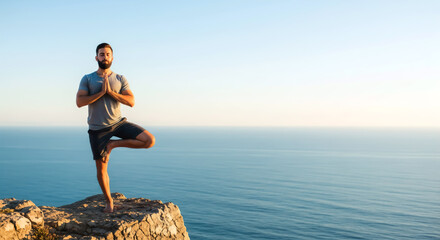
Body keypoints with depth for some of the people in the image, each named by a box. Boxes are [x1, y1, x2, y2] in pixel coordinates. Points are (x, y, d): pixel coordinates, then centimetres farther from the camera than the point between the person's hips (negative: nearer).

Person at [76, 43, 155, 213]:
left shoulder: (120, 79, 4)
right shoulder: (87, 79, 1)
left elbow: (131, 101, -8)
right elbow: (79, 102, -12)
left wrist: (110, 92, -17)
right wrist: (101, 92, -18)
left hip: (118, 123, 2)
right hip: (97, 128, -1)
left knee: (149, 140, -16)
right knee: (101, 168, 3)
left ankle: (113, 144, 0)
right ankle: (109, 201, 25)